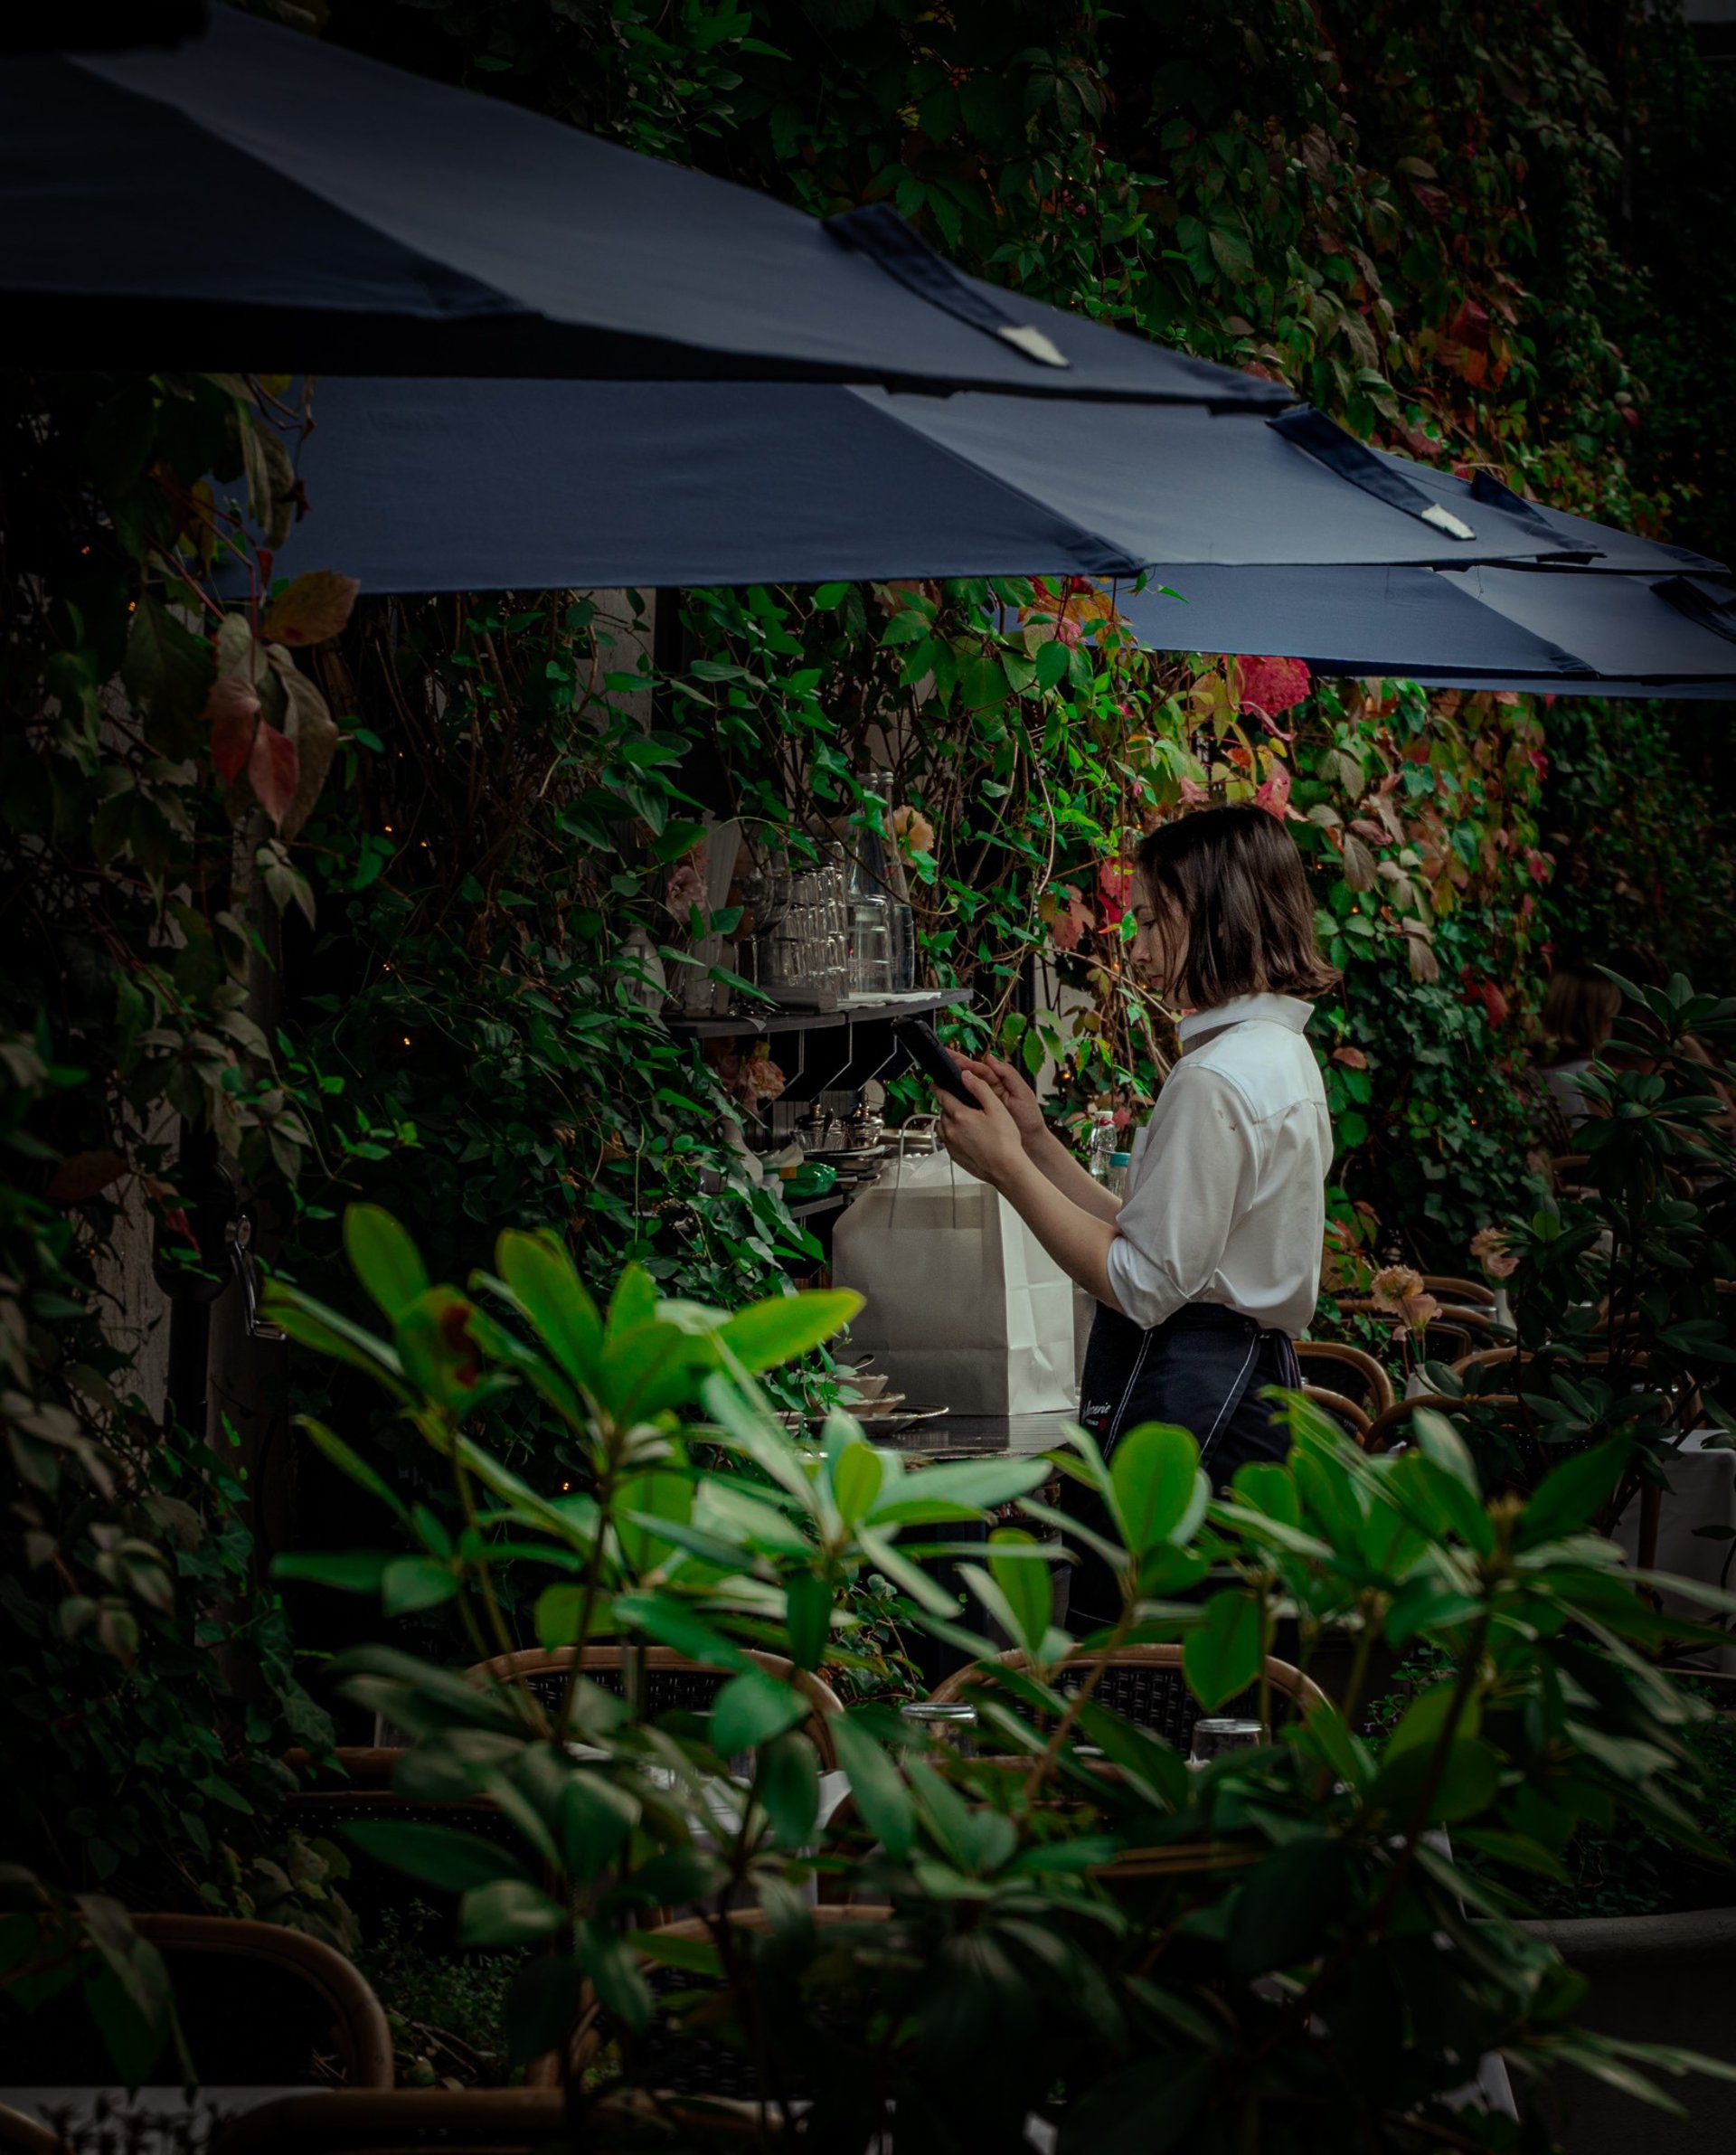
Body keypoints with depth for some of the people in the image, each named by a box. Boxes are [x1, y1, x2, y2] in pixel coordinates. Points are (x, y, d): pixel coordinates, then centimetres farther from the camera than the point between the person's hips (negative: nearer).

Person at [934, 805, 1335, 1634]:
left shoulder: (1215, 1081, -17)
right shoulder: (1279, 1053, 14)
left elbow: (1143, 1285, -17)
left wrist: (1007, 1167, -11)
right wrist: (1038, 1142, 12)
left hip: (1185, 1398, -10)